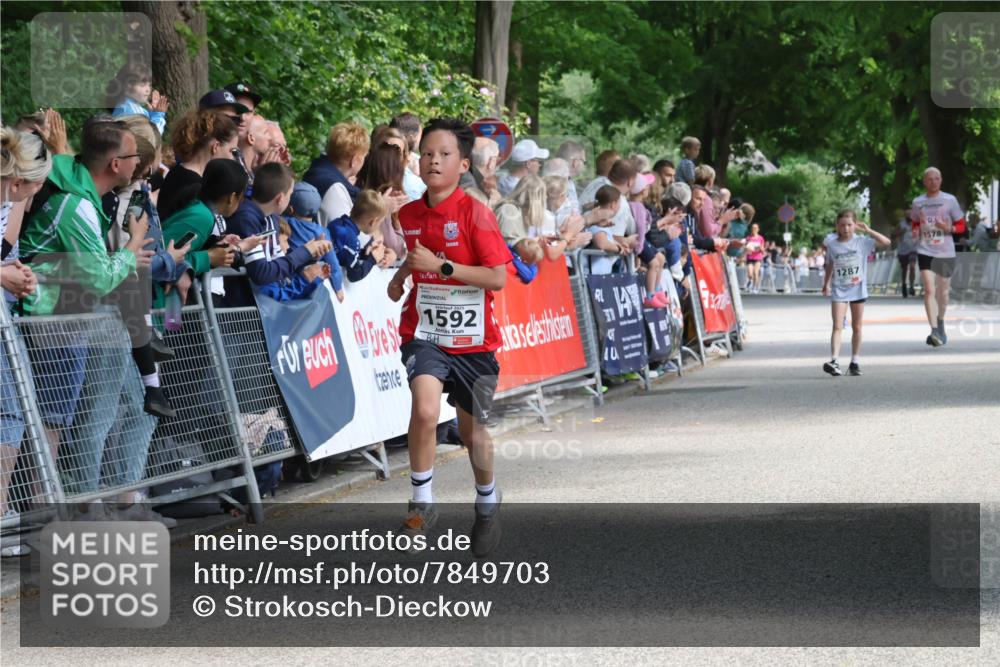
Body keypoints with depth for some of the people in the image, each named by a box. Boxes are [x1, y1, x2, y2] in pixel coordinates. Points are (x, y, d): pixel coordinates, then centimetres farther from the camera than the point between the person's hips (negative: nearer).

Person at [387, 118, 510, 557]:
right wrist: (401, 275, 4)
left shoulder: (475, 213, -11)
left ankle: (488, 504, 40)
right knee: (425, 410, -26)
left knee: (473, 430, 12)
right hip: (424, 332, 2)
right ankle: (421, 504, -12)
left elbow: (497, 278, -17)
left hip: (472, 339, -2)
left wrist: (440, 266, -22)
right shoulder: (409, 215, 2)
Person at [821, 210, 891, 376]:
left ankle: (855, 362, 17)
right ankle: (834, 361, -24)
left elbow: (886, 242, -7)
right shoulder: (832, 245, 0)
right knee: (837, 327, -13)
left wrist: (868, 230, -11)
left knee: (857, 328, 8)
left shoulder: (862, 242, -2)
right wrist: (826, 285, 11)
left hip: (858, 289, 1)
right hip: (839, 290, -1)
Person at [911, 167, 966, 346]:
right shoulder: (918, 202, 5)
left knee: (943, 292, 11)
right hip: (925, 252, 0)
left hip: (946, 252, 0)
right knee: (929, 290, -15)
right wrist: (916, 231, -3)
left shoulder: (950, 200, 0)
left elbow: (961, 226, 4)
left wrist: (949, 228, -16)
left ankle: (940, 323, 36)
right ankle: (934, 330, -21)